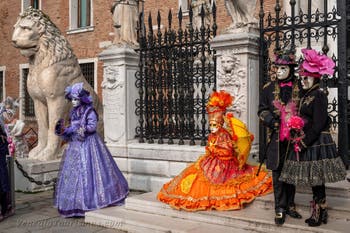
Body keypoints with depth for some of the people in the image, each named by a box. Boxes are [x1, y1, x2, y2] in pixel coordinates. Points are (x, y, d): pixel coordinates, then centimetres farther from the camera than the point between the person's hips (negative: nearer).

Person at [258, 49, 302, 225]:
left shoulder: (299, 88, 2)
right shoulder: (269, 88, 3)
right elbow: (262, 110, 8)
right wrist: (270, 119, -11)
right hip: (276, 138, 0)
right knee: (278, 174, 3)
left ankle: (289, 205, 26)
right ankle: (280, 209, 12)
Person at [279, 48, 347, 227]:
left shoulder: (319, 96, -13)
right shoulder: (305, 95, 13)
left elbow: (318, 125, -18)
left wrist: (303, 143, -16)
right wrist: (301, 140, 6)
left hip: (317, 143, -8)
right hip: (307, 142, 8)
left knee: (316, 179, -1)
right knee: (314, 180, 13)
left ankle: (319, 214, 10)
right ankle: (320, 212, 23)